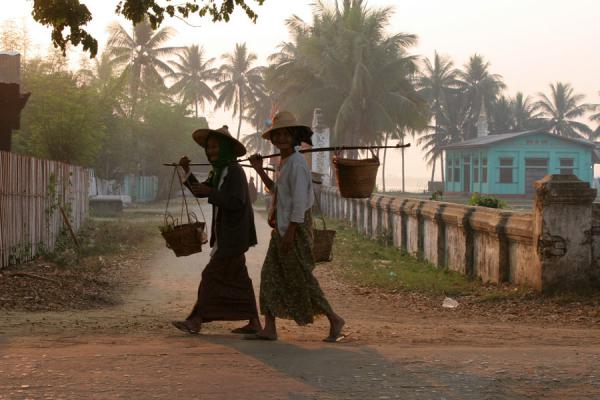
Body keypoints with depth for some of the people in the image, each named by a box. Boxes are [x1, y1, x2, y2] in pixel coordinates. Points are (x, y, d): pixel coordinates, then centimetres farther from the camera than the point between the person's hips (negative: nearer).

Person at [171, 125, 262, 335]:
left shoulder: (234, 171, -15)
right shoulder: (218, 171, 13)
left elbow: (236, 202, -23)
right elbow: (200, 191, 12)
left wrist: (210, 192, -24)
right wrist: (186, 171, 0)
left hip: (233, 234, -10)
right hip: (225, 233, 10)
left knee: (213, 274, -8)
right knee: (237, 278, 12)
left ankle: (196, 320, -6)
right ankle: (253, 322, 16)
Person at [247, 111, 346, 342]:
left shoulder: (296, 163, -16)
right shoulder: (284, 162, 14)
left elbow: (299, 200, -21)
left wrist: (289, 233, -23)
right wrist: (259, 170, 17)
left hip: (296, 226, -10)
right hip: (282, 226, 10)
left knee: (300, 278, -4)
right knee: (271, 274, 5)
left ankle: (334, 320, 8)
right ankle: (269, 329, 6)